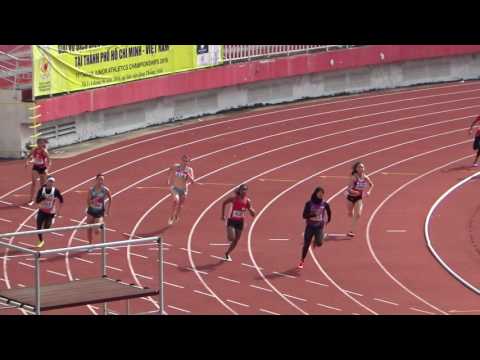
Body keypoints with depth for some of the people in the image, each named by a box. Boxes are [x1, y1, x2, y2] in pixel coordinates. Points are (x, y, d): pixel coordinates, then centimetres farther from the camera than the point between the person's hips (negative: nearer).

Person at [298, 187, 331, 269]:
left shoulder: (324, 204, -4)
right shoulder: (309, 203, -10)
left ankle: (316, 241, 23)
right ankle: (302, 261, 21)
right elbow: (304, 215, -14)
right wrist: (313, 214, -27)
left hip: (319, 226, 1)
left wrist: (327, 221, 19)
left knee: (319, 243, -18)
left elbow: (329, 212, 17)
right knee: (306, 244, 2)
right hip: (310, 226, -1)